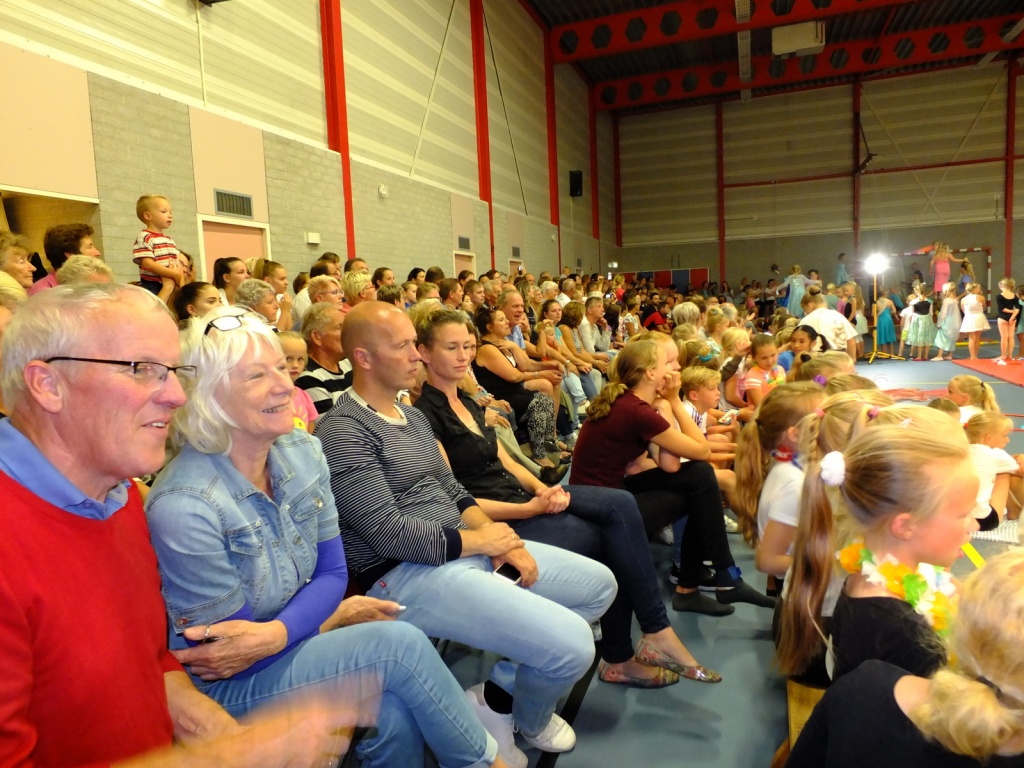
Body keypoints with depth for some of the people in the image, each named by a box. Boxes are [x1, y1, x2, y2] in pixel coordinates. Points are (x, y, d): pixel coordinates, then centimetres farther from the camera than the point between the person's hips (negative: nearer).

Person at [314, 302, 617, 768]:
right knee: (572, 643, -19)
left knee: (599, 584, 11)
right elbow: (389, 535, -20)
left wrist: (502, 539, -3)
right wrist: (479, 541, -10)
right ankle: (530, 718, 18)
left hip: (463, 551, 10)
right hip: (405, 574, -9)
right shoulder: (342, 432, -14)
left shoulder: (414, 417, 15)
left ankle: (501, 691, 17)